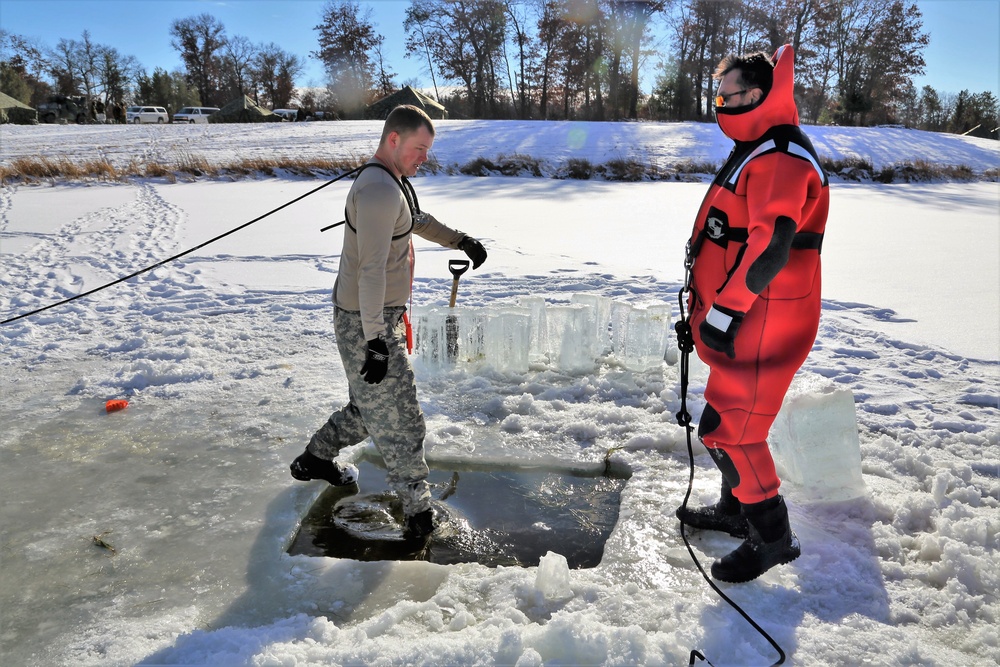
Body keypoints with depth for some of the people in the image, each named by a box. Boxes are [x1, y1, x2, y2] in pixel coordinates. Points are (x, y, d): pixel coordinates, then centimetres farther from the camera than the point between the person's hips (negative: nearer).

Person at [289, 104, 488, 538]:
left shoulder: (392, 182, 12)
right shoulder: (379, 190, -22)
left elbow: (417, 221, 33)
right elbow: (371, 271, -28)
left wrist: (460, 240, 28)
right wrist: (376, 342, -28)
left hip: (383, 316, 11)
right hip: (365, 324, -11)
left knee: (371, 405, 22)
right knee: (399, 419, -2)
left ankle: (315, 458, 41)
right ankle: (418, 513, 10)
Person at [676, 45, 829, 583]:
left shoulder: (781, 159, -17)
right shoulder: (753, 153, 18)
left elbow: (770, 245, -27)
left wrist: (725, 310, -24)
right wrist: (710, 303, 25)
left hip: (764, 325, -11)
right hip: (742, 321, 11)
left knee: (727, 429, -6)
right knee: (732, 417, 20)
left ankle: (772, 537, 9)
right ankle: (735, 510, 37)